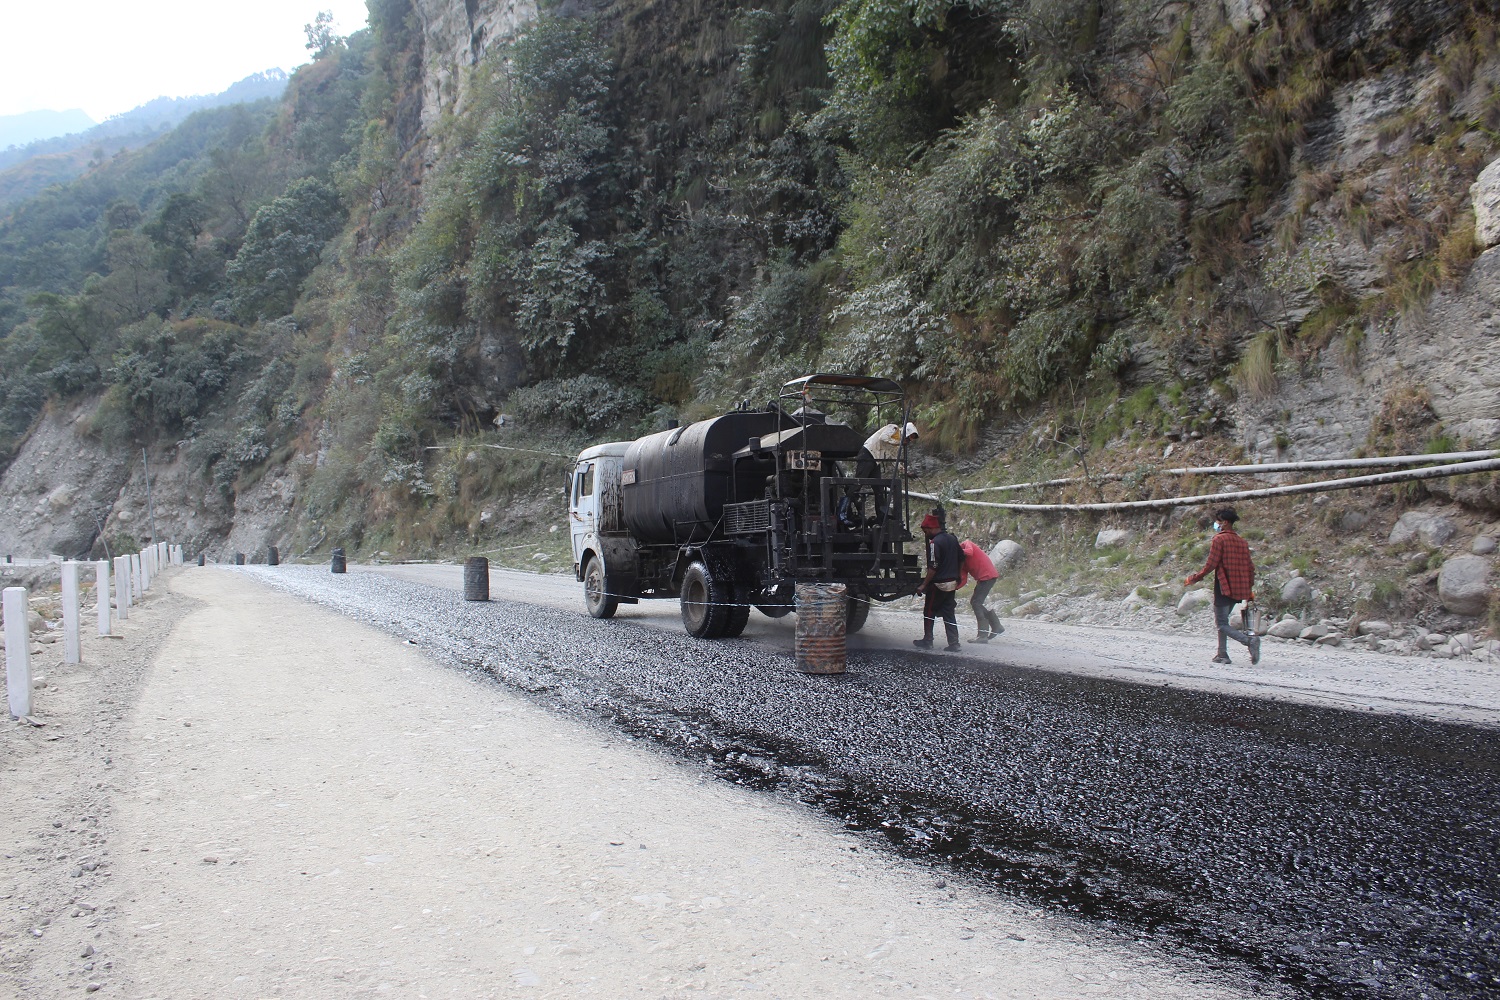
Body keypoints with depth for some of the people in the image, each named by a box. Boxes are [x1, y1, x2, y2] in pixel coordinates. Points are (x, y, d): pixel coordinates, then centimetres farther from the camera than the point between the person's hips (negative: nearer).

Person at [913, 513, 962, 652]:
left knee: (929, 612, 7)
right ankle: (954, 643, 7)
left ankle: (927, 641, 13)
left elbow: (933, 567, -21)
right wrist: (956, 577, 26)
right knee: (949, 613, 10)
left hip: (938, 584, -8)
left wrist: (924, 585, -17)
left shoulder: (934, 543, -17)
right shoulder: (952, 539, 9)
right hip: (952, 583, 8)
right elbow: (961, 558, 16)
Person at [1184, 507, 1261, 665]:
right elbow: (1250, 567, 13)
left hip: (1224, 588, -8)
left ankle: (1249, 640, -24)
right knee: (1222, 621, 19)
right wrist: (1250, 589, 21)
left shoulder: (1219, 539, -10)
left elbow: (1211, 565, -15)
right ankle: (1223, 654, 16)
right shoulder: (1241, 542, 12)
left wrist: (1194, 579, -4)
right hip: (1239, 590, 8)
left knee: (1222, 624, -4)